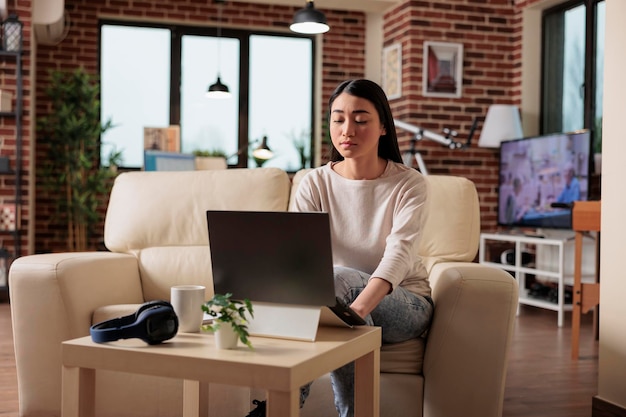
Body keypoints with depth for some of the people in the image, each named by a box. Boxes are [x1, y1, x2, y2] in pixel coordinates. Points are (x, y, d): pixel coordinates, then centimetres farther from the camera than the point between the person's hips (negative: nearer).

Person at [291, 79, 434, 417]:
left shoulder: (408, 184, -10)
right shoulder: (315, 184, -3)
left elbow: (399, 254, -28)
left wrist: (358, 308, -48)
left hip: (404, 303, -1)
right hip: (340, 300, 2)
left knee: (336, 277, -33)